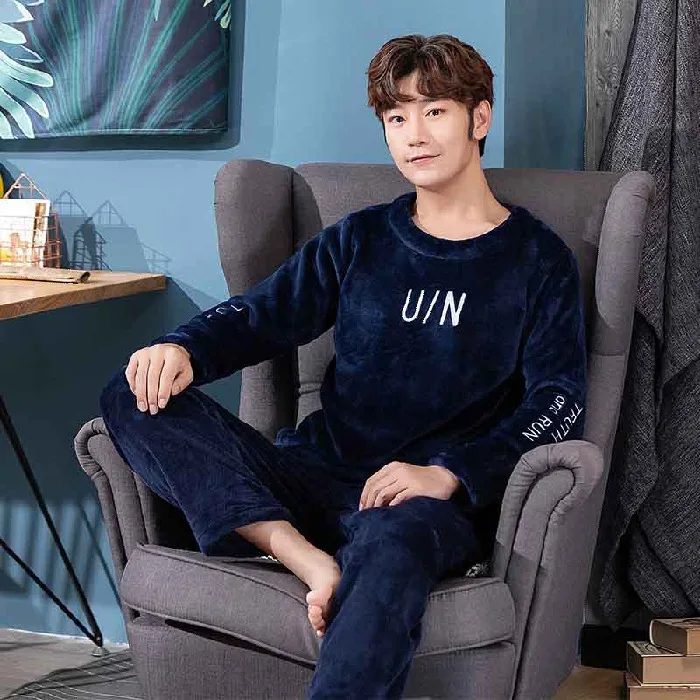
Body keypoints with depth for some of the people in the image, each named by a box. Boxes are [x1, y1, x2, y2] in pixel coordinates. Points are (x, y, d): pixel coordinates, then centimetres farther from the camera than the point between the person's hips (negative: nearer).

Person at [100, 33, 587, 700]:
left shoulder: (536, 259, 7)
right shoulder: (360, 239, 19)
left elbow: (559, 403, -3)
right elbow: (260, 313, 13)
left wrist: (450, 474, -20)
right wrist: (184, 349, -11)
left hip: (441, 498, -4)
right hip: (319, 474, 5)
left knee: (391, 543, -43)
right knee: (135, 397, -17)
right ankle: (306, 558, -30)